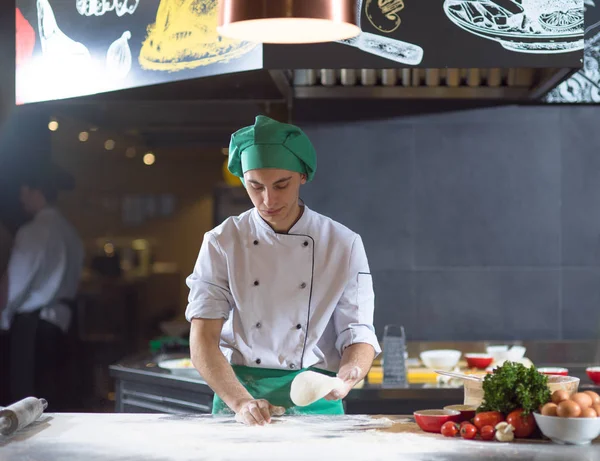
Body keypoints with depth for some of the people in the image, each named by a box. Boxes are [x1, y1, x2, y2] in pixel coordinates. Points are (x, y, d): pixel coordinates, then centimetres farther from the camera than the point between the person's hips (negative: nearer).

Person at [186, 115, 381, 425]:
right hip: (237, 391, 0)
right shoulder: (222, 243, 1)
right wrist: (241, 402, -21)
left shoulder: (344, 245, 3)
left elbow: (358, 334, 4)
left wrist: (347, 377, -19)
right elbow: (203, 341, -5)